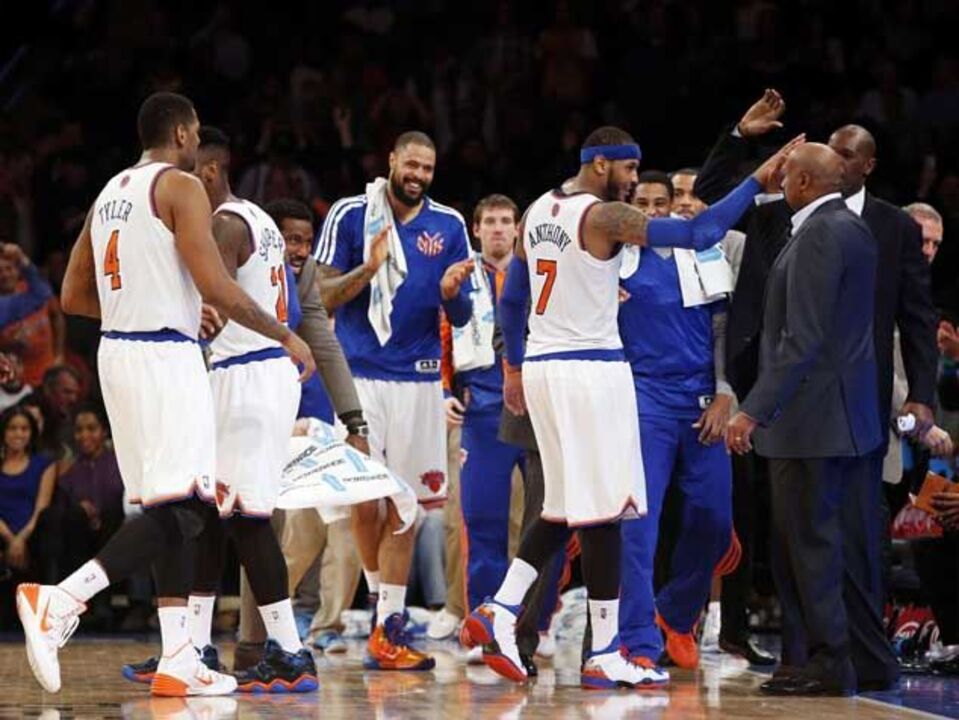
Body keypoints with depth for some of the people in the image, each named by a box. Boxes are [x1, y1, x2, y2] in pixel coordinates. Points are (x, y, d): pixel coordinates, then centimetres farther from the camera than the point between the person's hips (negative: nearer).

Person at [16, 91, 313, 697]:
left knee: (172, 508, 12)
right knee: (182, 509, -12)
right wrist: (285, 336, -6)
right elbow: (215, 285, -17)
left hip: (118, 351, 9)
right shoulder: (181, 187, -8)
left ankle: (178, 659, 8)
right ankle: (60, 600, -27)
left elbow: (74, 296, 20)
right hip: (165, 356, -9)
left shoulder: (110, 193, 17)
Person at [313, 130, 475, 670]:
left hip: (418, 378, 2)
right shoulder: (351, 215, 0)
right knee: (365, 500, -4)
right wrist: (368, 269, -18)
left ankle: (389, 629, 0)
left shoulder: (449, 226, 7)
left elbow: (461, 317, 10)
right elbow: (321, 298, -2)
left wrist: (451, 293, -13)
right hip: (358, 375, -2)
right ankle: (381, 597, 21)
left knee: (402, 505, -1)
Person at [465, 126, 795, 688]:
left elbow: (512, 298, 20)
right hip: (593, 369, -8)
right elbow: (701, 234, -18)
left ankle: (501, 610, 6)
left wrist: (515, 367, 29)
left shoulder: (538, 211, 12)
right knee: (601, 512, -3)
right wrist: (757, 182, -11)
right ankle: (605, 657, -1)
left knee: (566, 507, 17)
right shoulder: (605, 216, -13)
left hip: (540, 366, 9)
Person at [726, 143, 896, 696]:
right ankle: (870, 660, 16)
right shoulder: (855, 231, 14)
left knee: (809, 541, -5)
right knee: (851, 543, 12)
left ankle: (829, 664, -4)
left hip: (811, 416, -10)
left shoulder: (819, 236, -16)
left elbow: (802, 339, -21)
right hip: (854, 416, 10)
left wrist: (754, 411, -21)